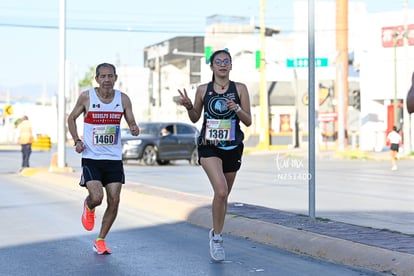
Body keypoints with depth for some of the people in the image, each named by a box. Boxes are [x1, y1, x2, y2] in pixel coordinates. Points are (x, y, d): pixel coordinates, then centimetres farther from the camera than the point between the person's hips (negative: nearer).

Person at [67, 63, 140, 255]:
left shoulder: (123, 99, 0)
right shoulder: (86, 97, -5)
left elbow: (132, 124, 5)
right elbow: (71, 118, 9)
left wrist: (134, 130, -19)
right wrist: (77, 141, -4)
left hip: (114, 159, 3)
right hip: (91, 158, -3)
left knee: (114, 201, -2)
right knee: (97, 198, -17)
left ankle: (100, 241, 16)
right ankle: (88, 207, 23)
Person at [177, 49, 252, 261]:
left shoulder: (240, 89, 0)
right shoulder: (203, 90, 1)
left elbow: (248, 121, 1)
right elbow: (195, 118, 12)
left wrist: (236, 108, -18)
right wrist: (188, 107, -8)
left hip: (232, 148, 2)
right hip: (209, 147, -2)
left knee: (224, 196, 13)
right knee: (221, 192, -21)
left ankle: (216, 235, 35)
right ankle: (217, 237, -4)